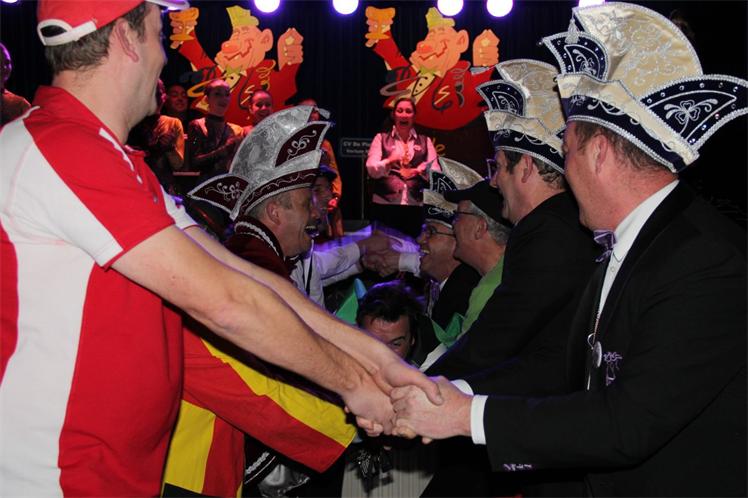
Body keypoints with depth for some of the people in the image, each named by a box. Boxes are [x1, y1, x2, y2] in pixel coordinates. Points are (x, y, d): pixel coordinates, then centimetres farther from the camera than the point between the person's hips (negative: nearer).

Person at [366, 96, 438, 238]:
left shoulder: (425, 141, 15)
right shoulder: (381, 138, 10)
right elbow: (371, 169, -3)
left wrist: (422, 170, -18)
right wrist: (389, 161, -23)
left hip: (415, 206, 2)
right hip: (384, 205, -1)